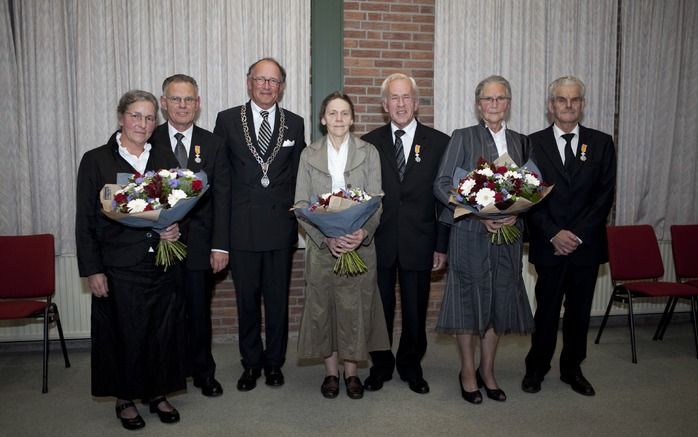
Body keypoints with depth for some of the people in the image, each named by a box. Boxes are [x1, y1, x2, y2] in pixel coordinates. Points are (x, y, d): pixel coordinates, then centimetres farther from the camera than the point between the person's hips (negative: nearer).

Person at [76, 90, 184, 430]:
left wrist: (174, 230, -6)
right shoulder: (96, 160, -2)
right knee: (125, 334, 5)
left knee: (162, 332, 9)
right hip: (119, 268, -3)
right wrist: (92, 270, -7)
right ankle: (125, 398, 25)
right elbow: (85, 220, -3)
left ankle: (158, 394, 27)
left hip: (162, 264, 3)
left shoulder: (163, 161, 9)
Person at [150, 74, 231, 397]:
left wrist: (220, 245, -7)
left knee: (199, 310, 10)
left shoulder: (213, 145, 3)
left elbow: (221, 197, -1)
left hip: (199, 243, 0)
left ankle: (203, 372, 27)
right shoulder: (149, 141, 1)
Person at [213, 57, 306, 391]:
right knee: (246, 299, 10)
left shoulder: (295, 124, 6)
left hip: (280, 226, 1)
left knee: (278, 299, 10)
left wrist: (294, 215, 0)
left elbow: (299, 175, 8)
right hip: (241, 226, 0)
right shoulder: (228, 120, 3)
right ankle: (251, 363, 27)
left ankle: (274, 362, 27)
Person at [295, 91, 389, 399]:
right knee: (322, 307, 6)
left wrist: (363, 233, -21)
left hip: (359, 243, 0)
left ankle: (352, 372, 20)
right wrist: (327, 237, -15)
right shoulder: (309, 155, 4)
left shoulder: (368, 153, 4)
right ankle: (331, 371, 23)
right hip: (321, 244, 1)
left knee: (355, 308, 3)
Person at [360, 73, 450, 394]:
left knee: (416, 311, 12)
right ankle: (381, 366, 31)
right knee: (379, 309, 11)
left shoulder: (438, 143, 2)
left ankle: (410, 365, 33)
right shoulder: (369, 143, 4)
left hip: (419, 244, 0)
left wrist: (442, 245, -1)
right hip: (378, 243, 0)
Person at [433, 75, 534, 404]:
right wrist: (478, 213, -17)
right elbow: (442, 185, -8)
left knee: (500, 301, 9)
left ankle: (487, 371, 26)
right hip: (470, 233, -4)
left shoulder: (520, 141, 12)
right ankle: (467, 372, 21)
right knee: (469, 301, 4)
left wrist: (515, 212, -8)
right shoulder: (463, 137, -1)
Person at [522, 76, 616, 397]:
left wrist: (578, 235, -11)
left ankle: (572, 369, 28)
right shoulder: (533, 143, 1)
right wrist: (554, 234, -12)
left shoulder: (601, 143, 5)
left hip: (587, 244, 2)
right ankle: (536, 368, 23)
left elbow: (605, 195, -1)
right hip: (549, 245, -1)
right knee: (546, 310, 6)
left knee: (579, 311, 11)